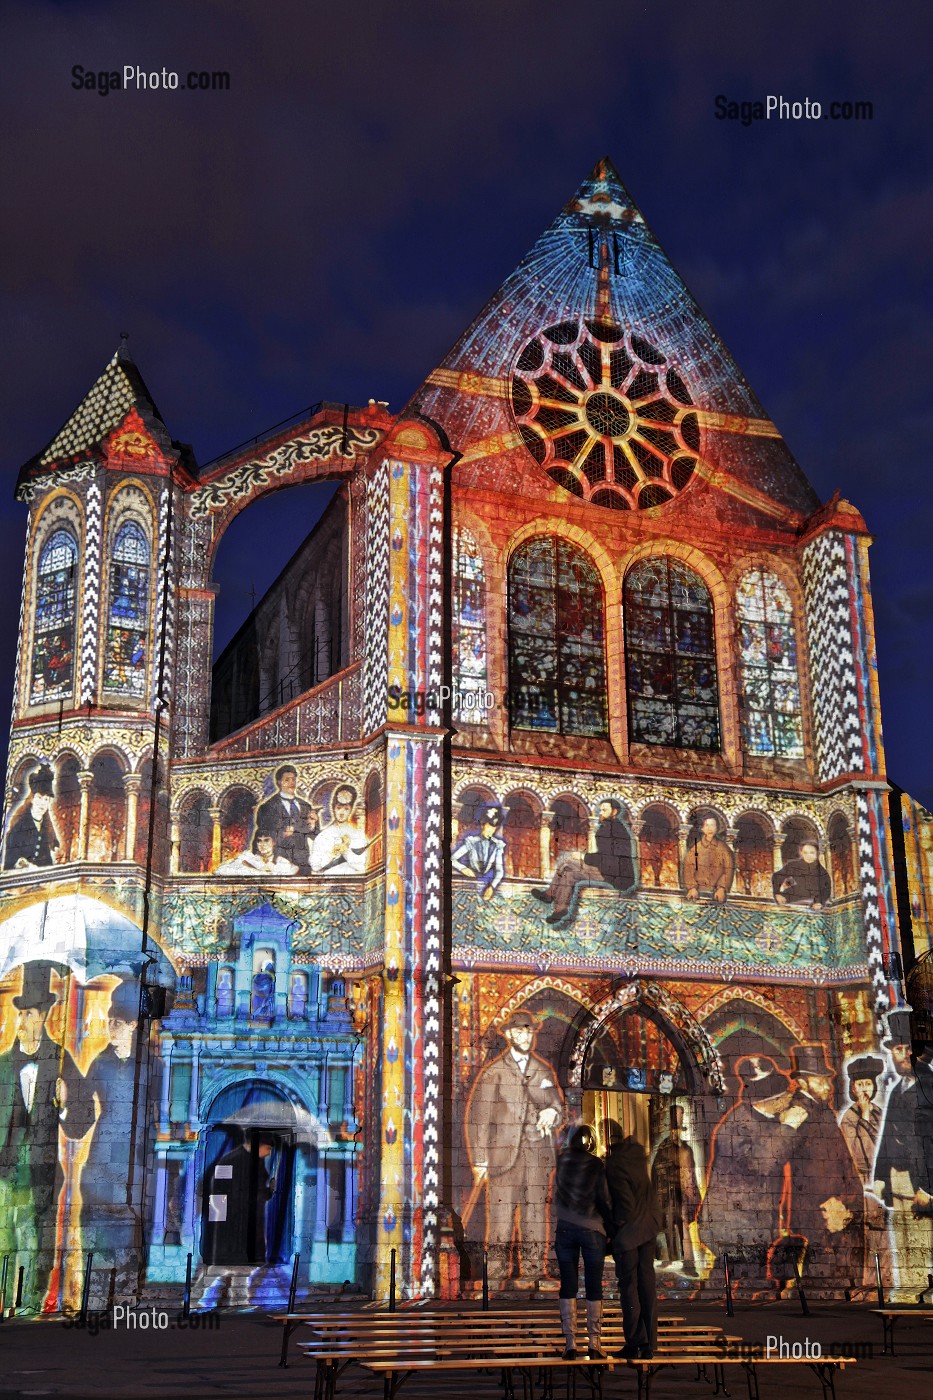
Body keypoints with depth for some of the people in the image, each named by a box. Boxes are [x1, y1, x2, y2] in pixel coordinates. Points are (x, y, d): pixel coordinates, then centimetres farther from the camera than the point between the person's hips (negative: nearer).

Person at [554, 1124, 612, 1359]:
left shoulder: (562, 1160, 1)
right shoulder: (596, 1166, -8)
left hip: (565, 1229, 2)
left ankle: (570, 1343, 2)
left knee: (568, 1286, 6)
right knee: (594, 1287, 6)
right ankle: (594, 1343, 5)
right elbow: (604, 1201, -8)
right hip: (593, 1230, -2)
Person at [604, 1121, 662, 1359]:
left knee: (629, 1287, 3)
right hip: (648, 1227, 7)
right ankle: (649, 1345, 12)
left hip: (627, 1232, -7)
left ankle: (635, 1342, 6)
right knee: (647, 1285, 9)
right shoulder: (636, 1150, 1)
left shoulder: (613, 1165, -21)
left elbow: (626, 1204, -22)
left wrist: (615, 1231, -9)